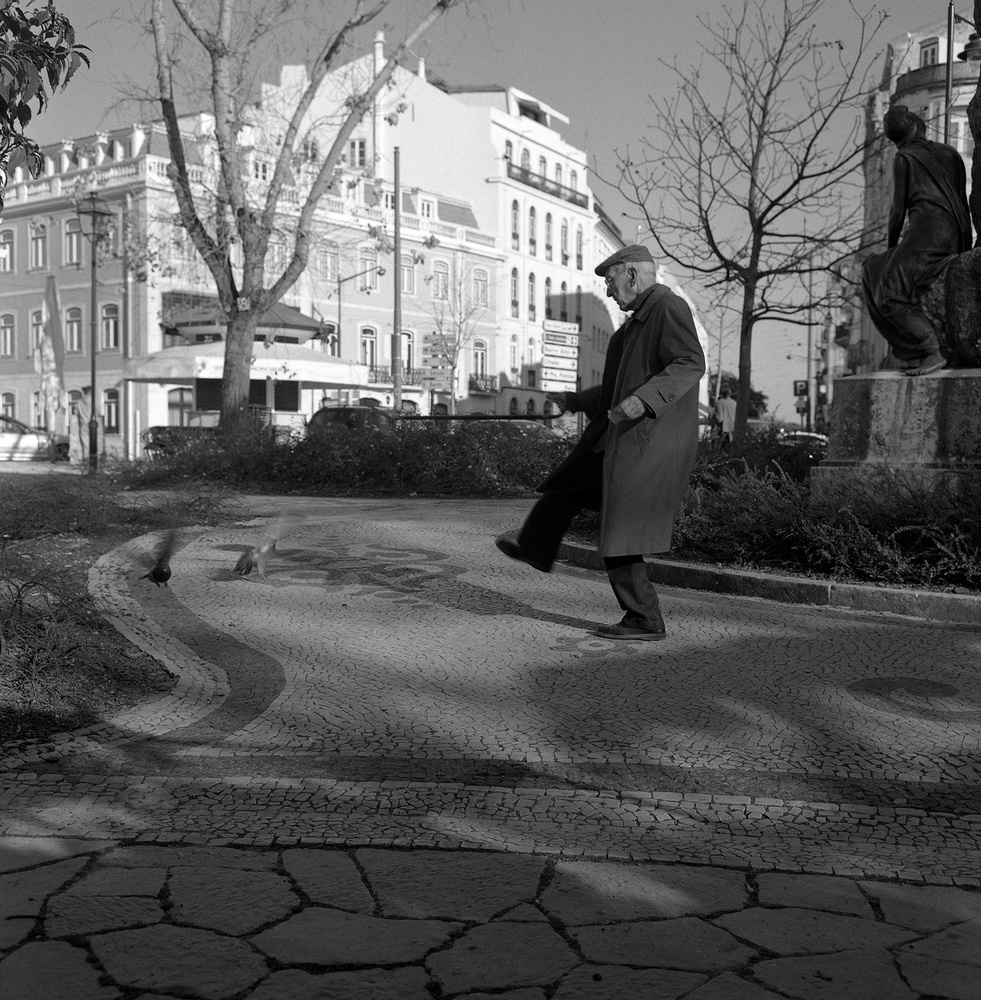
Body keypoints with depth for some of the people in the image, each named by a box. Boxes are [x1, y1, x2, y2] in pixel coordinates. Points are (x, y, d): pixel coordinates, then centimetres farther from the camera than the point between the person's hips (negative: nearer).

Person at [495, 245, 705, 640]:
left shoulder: (669, 307, -11)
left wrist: (643, 400, -34)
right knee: (567, 484, 24)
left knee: (620, 538, -6)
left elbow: (691, 364, -24)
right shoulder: (639, 320, 19)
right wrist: (575, 401, 31)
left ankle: (644, 620, 4)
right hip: (620, 437, 10)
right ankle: (534, 549, 44)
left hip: (646, 442, -10)